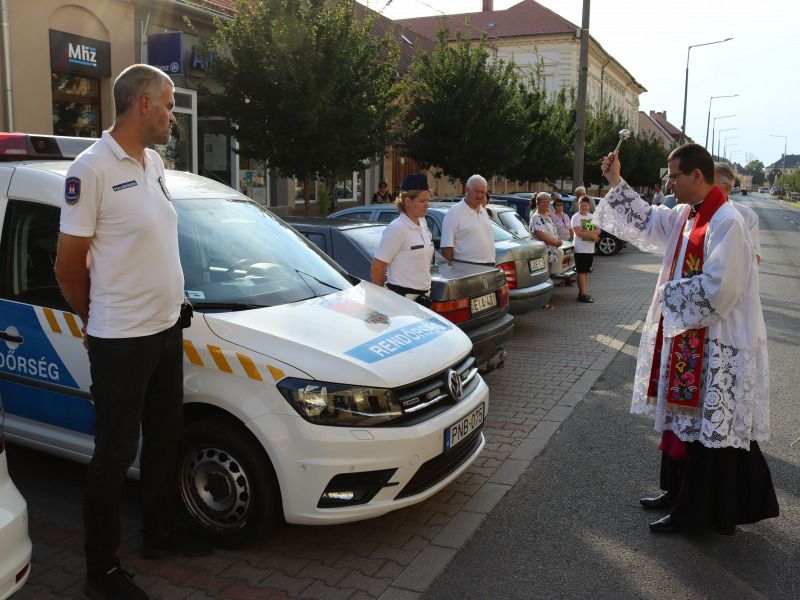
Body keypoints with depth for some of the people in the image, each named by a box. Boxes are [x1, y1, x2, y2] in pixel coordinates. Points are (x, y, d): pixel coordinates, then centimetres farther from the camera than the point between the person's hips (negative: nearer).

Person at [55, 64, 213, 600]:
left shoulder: (154, 163, 11)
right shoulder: (92, 168, -15)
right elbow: (69, 267, -11)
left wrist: (164, 308, 14)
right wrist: (100, 322, 2)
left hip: (166, 329, 8)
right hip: (121, 341, -8)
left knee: (165, 439, 18)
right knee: (116, 454, 4)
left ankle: (160, 535, 37)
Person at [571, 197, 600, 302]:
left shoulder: (592, 216, 14)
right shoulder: (576, 217, -6)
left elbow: (598, 231, 5)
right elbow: (579, 233, -17)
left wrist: (588, 232, -13)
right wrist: (593, 235, -11)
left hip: (590, 249, 7)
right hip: (581, 249, -7)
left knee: (586, 271, 10)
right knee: (581, 272, -7)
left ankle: (582, 293, 16)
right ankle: (582, 295, -7)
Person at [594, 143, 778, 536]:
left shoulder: (726, 222, -20)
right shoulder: (686, 216, 8)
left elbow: (718, 289, -25)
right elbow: (646, 223, 23)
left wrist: (671, 293, -11)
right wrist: (616, 184, 17)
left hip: (715, 345, -9)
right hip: (686, 336, 9)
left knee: (706, 428, 2)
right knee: (682, 419, 18)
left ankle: (695, 514, 15)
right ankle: (679, 493, 33)